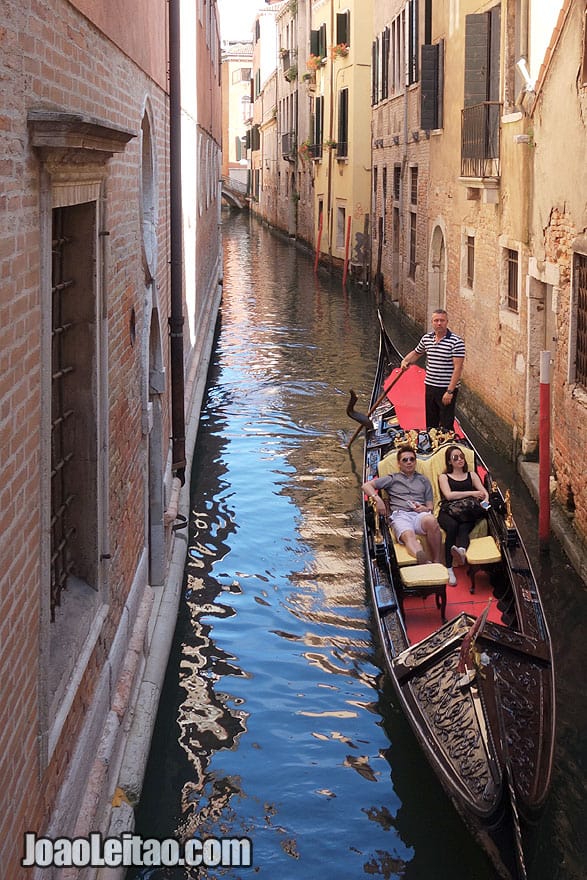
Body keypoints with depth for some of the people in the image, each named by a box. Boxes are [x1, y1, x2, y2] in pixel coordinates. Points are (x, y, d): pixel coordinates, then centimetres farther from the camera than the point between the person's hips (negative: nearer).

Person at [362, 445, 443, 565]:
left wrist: (425, 509, 0)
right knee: (408, 535, -39)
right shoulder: (392, 479, 27)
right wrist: (377, 499, -4)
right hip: (400, 515, -2)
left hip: (420, 514, 2)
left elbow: (430, 506, 26)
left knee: (431, 520, -39)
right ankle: (423, 563, -69)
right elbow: (366, 485, 16)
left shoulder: (423, 480, 32)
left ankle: (437, 562, -38)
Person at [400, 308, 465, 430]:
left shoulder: (456, 342, -15)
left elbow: (458, 368, -17)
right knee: (430, 425, 17)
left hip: (447, 389, -6)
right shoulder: (426, 338, 5)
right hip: (430, 387, 6)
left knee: (446, 427, -1)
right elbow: (416, 353, 25)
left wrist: (450, 391, -21)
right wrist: (405, 361, 4)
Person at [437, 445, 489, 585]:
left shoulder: (471, 475, 27)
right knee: (453, 526, -37)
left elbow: (484, 492, 14)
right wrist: (471, 493, -4)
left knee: (463, 528, -35)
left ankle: (461, 550, -70)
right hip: (448, 512, -1)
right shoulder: (444, 477, 19)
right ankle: (449, 569, -41)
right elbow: (449, 495, -1)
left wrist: (485, 500, -11)